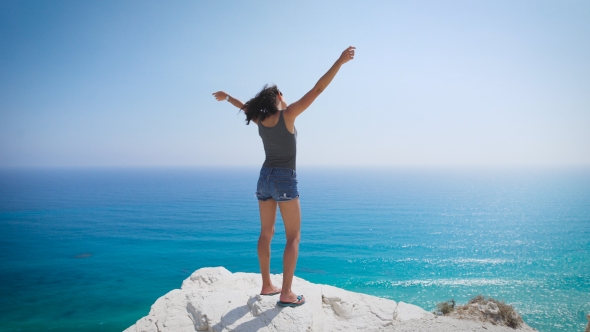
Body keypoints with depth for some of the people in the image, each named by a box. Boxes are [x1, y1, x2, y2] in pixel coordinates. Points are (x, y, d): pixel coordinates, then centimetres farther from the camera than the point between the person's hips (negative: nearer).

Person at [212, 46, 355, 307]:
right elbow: (317, 90, -14)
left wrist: (226, 96, 47)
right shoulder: (287, 115, -10)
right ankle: (286, 294, -5)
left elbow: (244, 106, 27)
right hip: (284, 179, -7)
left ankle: (267, 285, 20)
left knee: (266, 233, 13)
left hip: (265, 178, 7)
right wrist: (340, 61, -13)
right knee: (293, 237, -2)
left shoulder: (259, 120, 6)